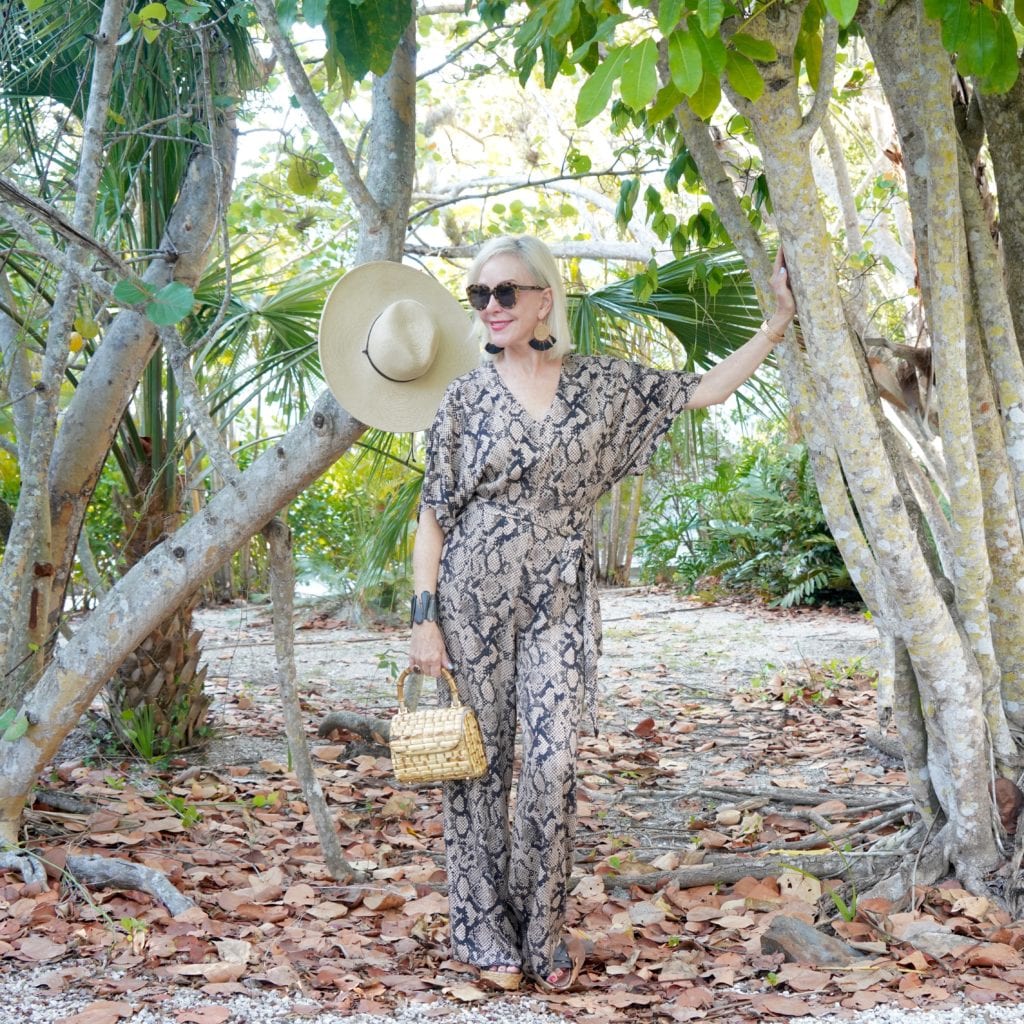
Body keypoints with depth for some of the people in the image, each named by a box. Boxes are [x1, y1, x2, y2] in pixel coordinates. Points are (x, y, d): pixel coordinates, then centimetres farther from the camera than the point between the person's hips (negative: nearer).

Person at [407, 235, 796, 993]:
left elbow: (705, 391, 7)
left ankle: (541, 932, 9)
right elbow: (434, 516, 0)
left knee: (554, 762, -7)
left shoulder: (602, 385, 4)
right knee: (478, 764, 3)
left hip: (559, 606, 1)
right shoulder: (468, 398, 0)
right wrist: (425, 618, -5)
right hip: (472, 599, 0)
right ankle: (485, 933, 16)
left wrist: (778, 323, 1)